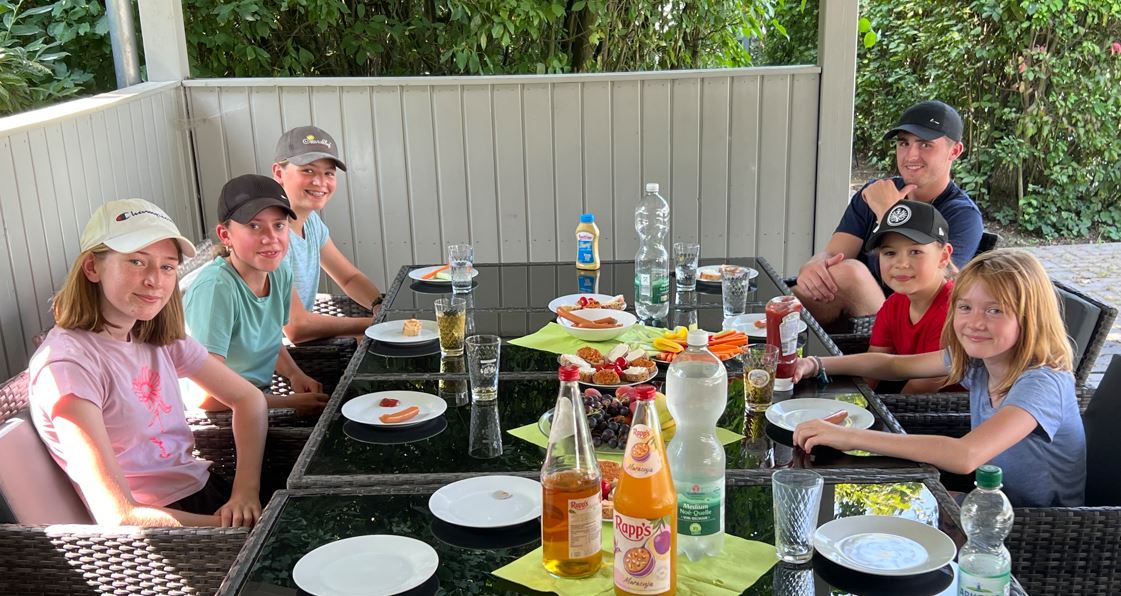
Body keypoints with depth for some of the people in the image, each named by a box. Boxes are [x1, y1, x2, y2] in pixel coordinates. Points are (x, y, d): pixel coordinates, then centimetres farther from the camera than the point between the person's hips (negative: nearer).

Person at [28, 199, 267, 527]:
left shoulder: (159, 337, 5)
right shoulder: (67, 362, -18)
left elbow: (248, 397, 8)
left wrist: (246, 490, -9)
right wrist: (233, 526, -22)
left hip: (206, 490, 7)